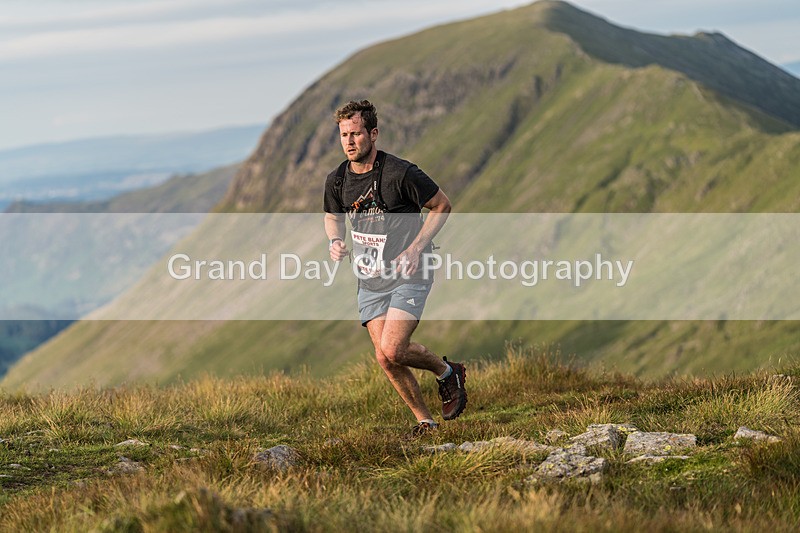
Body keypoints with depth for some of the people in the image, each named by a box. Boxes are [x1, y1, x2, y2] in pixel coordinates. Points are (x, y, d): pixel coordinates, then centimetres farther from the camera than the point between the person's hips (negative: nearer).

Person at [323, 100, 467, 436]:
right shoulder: (336, 181, -1)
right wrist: (335, 242, -3)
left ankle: (447, 372, 10)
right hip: (370, 279, 6)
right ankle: (425, 421, 17)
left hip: (408, 274, -6)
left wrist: (415, 248, -14)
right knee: (384, 358, 0)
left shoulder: (400, 173, -17)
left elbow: (442, 206, -6)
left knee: (393, 350, -19)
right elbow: (333, 217, 19)